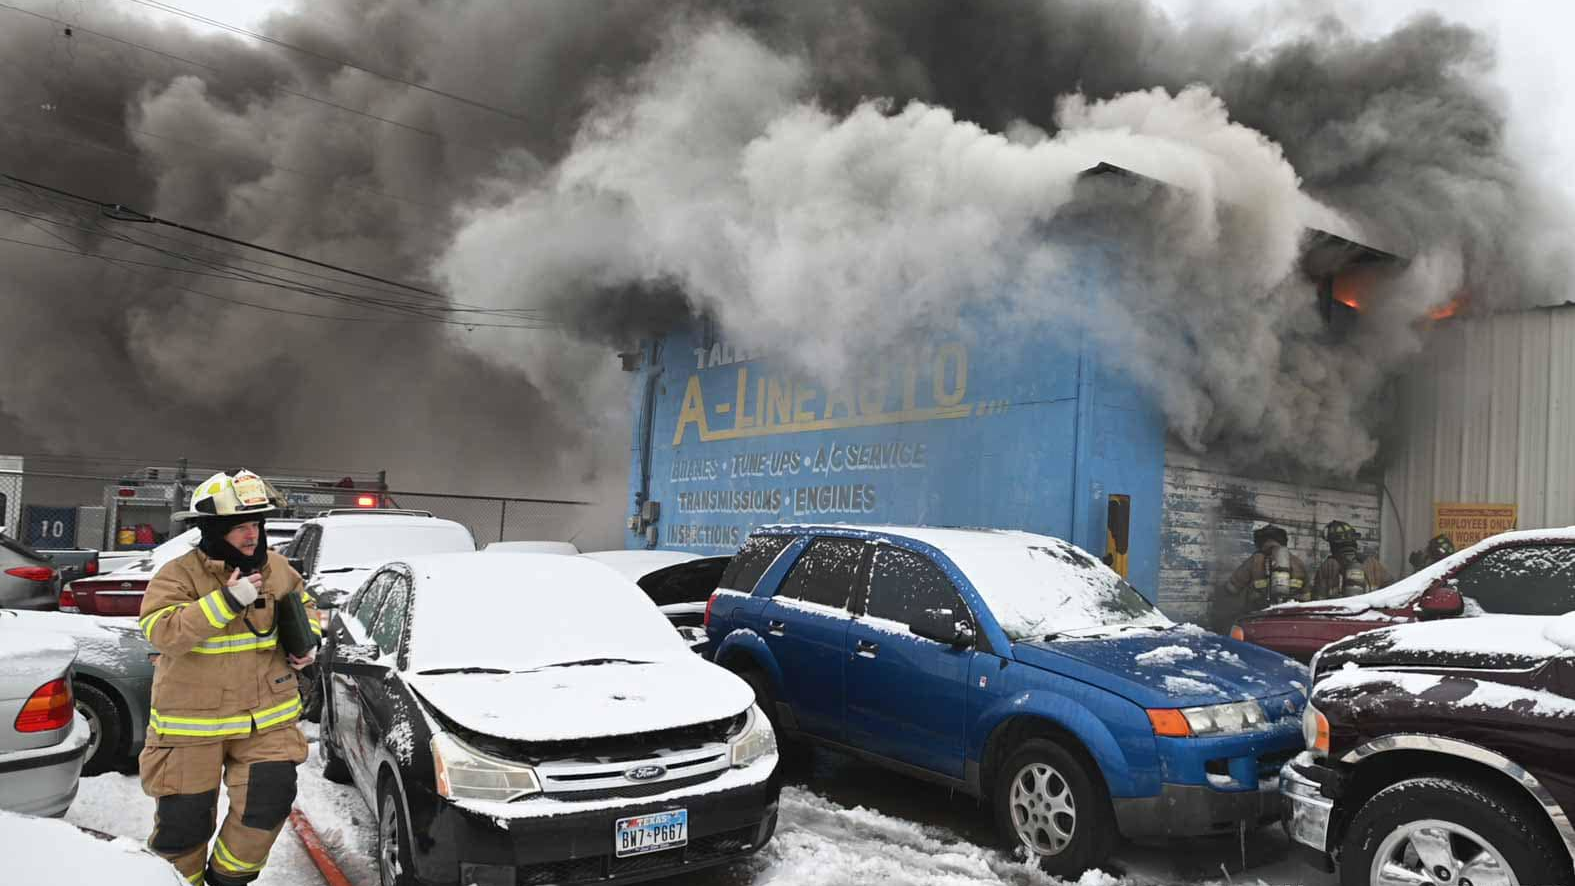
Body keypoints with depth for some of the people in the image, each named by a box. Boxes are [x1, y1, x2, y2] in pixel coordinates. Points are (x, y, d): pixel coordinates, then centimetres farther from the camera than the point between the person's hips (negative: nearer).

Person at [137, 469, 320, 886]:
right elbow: (163, 632, -25)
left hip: (267, 718, 3)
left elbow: (304, 605, 21)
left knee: (268, 804, -5)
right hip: (192, 721, -3)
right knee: (182, 819, 8)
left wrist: (308, 641, 2)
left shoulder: (277, 568, 2)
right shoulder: (180, 575, -12)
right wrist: (226, 600, -31)